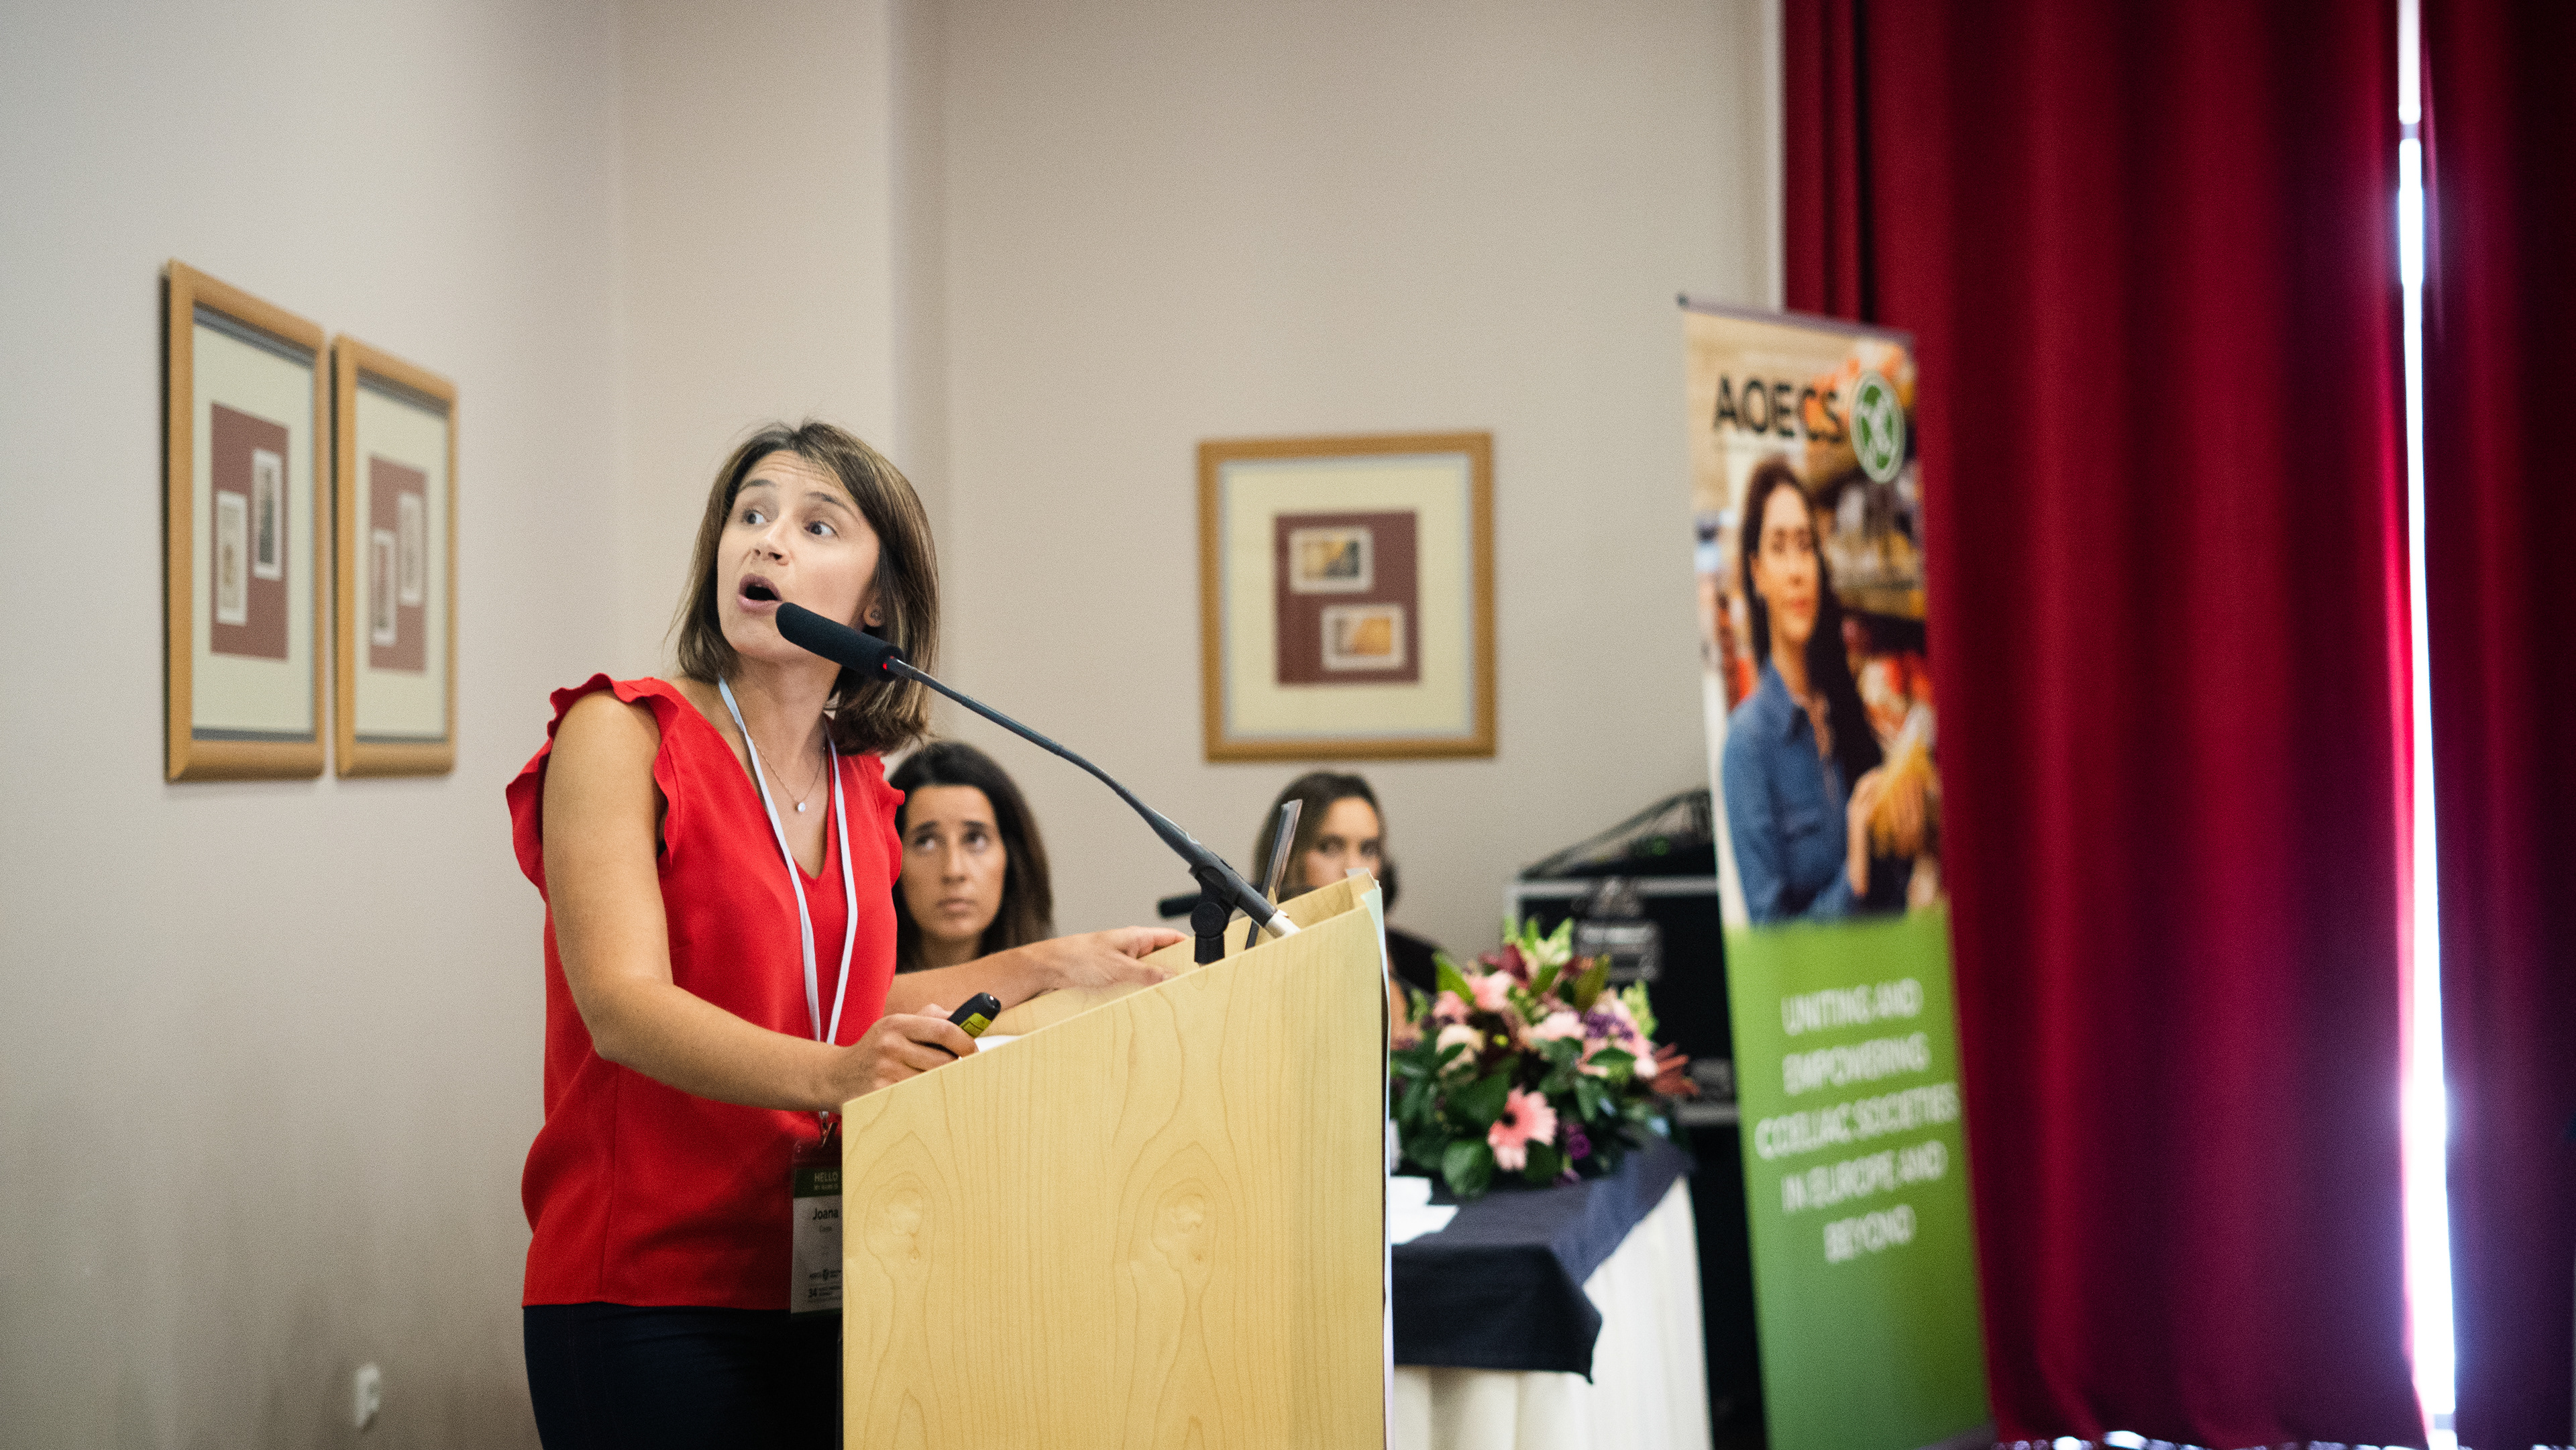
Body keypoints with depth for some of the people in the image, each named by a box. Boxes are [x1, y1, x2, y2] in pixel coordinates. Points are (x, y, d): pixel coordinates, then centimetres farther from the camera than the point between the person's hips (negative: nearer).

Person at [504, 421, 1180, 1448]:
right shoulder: (620, 736, -8)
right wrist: (828, 1075, -36)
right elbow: (625, 1006, -20)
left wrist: (1050, 970, 17)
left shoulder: (857, 788, 11)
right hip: (647, 1296, -5)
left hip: (820, 1291, 6)